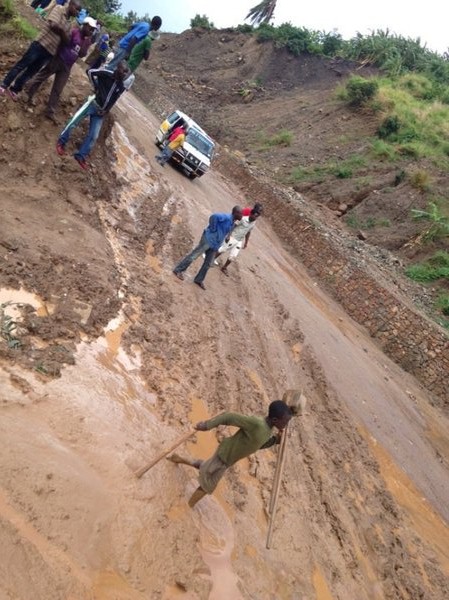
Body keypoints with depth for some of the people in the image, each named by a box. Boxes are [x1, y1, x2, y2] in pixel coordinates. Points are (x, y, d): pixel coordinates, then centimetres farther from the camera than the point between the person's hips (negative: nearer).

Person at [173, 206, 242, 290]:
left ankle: (199, 280, 23)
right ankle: (178, 270, 9)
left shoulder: (232, 223, 13)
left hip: (215, 245, 9)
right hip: (208, 239, -9)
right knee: (194, 255, -2)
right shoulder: (226, 217, -16)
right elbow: (214, 216, -32)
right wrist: (213, 229, -21)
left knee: (207, 264, 10)